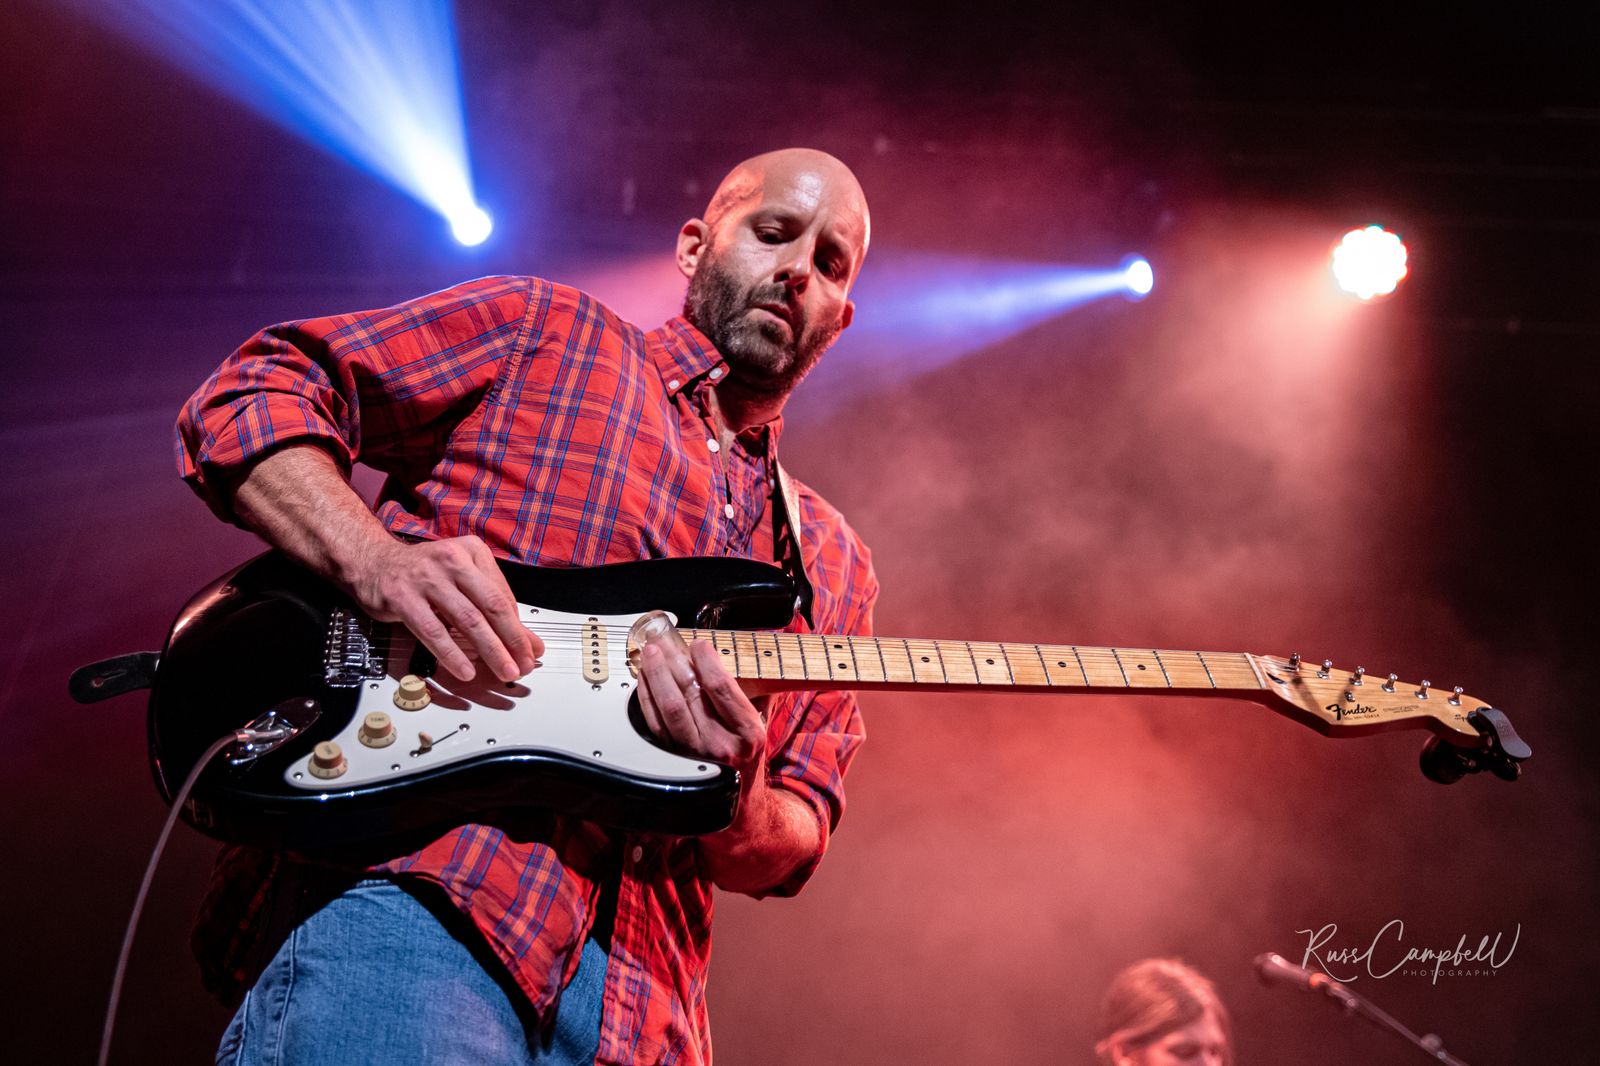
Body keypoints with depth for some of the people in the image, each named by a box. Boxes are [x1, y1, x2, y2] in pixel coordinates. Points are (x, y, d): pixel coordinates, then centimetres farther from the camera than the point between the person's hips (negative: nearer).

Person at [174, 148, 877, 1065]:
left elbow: (793, 837, 15)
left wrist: (732, 806, -9)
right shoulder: (541, 332, 10)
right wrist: (374, 558, -13)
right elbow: (249, 393, 6)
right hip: (407, 896, -4)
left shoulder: (833, 565, 19)